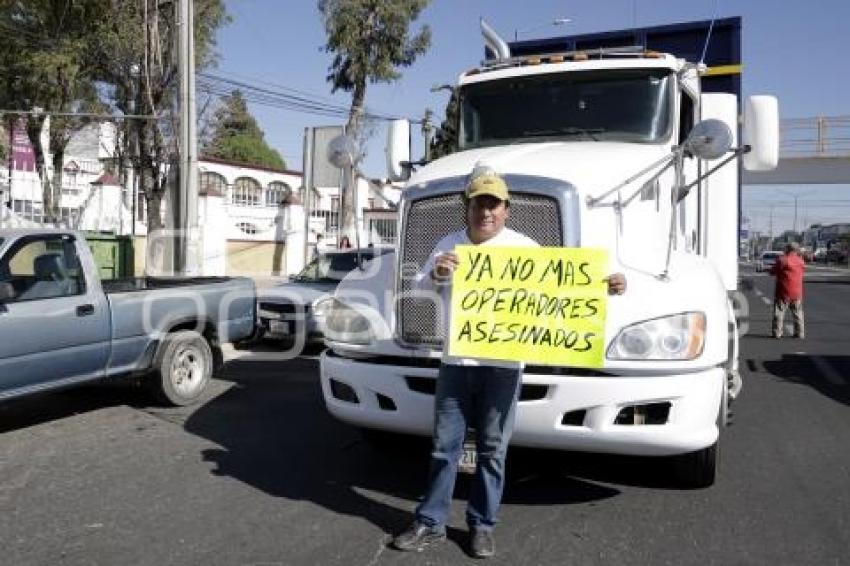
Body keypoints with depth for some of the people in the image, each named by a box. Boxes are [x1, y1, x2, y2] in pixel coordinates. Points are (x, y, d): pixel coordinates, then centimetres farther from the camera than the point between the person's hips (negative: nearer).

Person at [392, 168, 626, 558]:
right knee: (444, 445, 9)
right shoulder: (449, 245, 8)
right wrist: (436, 273, -22)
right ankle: (431, 522, 21)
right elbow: (421, 286, 1)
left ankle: (482, 525, 22)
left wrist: (604, 287, -17)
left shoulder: (523, 247, 1)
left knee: (492, 449, 8)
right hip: (456, 361, 2)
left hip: (502, 365, -2)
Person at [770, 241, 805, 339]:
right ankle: (800, 333, 14)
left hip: (783, 292, -4)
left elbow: (772, 272, -5)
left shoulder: (782, 260, -11)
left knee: (779, 312, 2)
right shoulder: (801, 261, 2)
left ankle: (777, 332, -1)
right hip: (797, 292, 4)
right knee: (798, 313, 13)